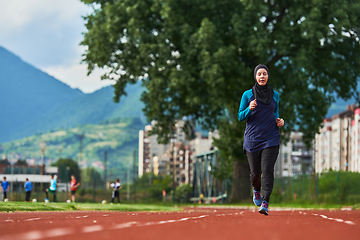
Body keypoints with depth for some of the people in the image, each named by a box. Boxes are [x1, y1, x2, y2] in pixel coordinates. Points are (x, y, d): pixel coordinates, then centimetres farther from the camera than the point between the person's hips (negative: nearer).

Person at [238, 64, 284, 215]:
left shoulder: (275, 95, 8)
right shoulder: (248, 95, 2)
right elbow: (240, 117, 2)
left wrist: (278, 120, 2)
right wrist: (249, 109, -17)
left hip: (271, 139, 0)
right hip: (252, 139, 0)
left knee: (267, 170, -14)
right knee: (255, 172, 5)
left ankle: (265, 203, -16)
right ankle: (256, 190, 39)